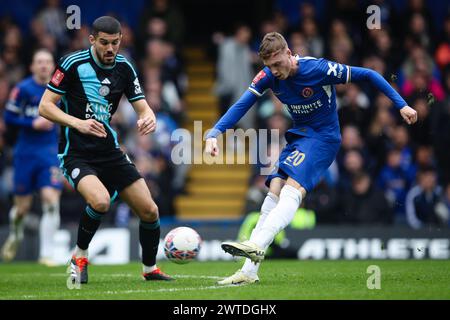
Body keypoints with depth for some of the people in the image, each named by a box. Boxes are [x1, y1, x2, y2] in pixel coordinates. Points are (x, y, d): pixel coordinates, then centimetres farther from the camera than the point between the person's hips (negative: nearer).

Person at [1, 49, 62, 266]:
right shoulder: (23, 89, -5)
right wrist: (33, 124, -16)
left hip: (50, 153, 2)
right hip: (25, 152, -1)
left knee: (51, 201, -14)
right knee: (23, 205, 6)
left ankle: (46, 253, -9)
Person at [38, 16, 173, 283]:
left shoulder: (124, 68, 3)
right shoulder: (73, 64, -12)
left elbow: (142, 107, 6)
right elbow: (45, 106, -11)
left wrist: (148, 118, -20)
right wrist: (77, 123, -27)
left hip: (110, 151, 6)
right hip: (76, 154, -5)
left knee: (149, 211, 1)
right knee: (101, 201, -32)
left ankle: (150, 268, 26)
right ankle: (80, 256, -6)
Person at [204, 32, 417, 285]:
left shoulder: (319, 69, -21)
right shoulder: (268, 76, -6)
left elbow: (367, 75, -11)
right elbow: (241, 106, -10)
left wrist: (401, 105, -10)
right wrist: (214, 134, -25)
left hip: (324, 136, -6)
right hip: (298, 136, 6)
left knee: (292, 188, -28)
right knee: (274, 191, -9)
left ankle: (256, 246, -47)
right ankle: (250, 271, -11)